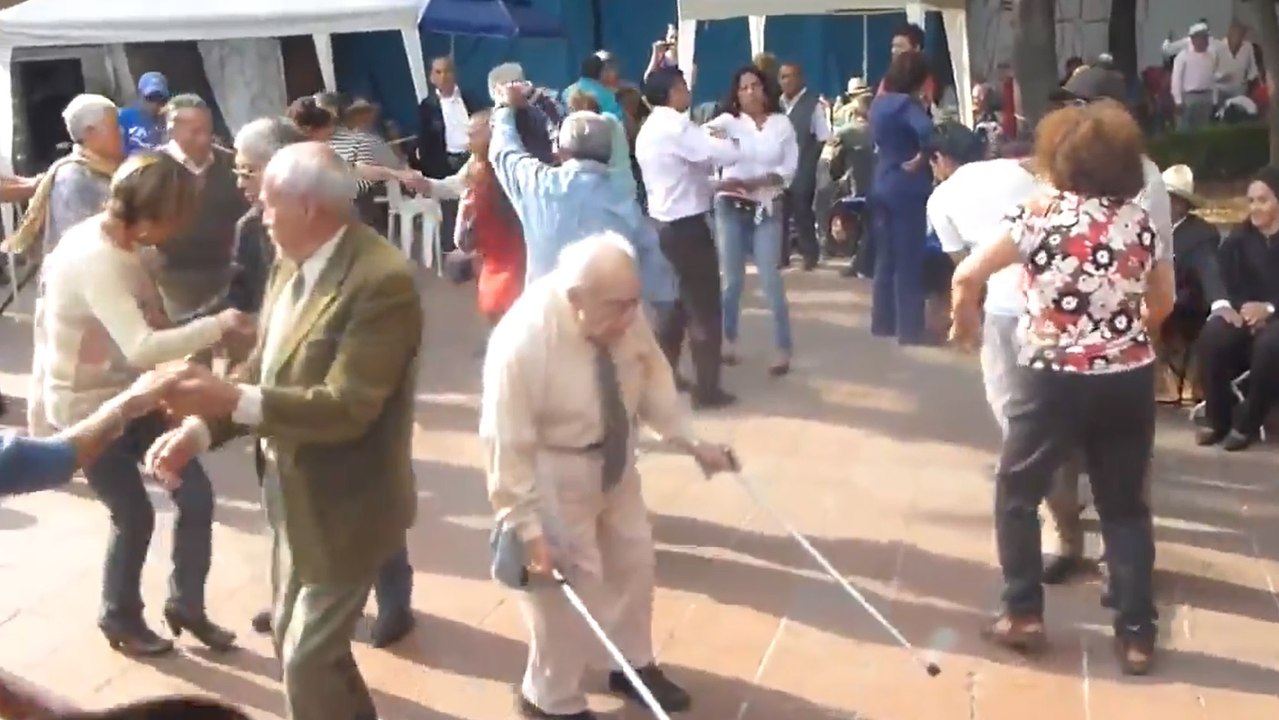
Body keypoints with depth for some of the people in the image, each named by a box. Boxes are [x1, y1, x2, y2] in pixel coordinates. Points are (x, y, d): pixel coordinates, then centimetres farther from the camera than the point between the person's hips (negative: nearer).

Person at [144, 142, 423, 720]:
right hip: (295, 493, 9)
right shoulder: (296, 264, 3)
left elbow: (346, 407, -29)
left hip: (342, 503, -9)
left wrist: (231, 400, -34)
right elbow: (264, 367, 4)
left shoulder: (383, 281, -26)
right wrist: (199, 427, -11)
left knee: (308, 662, 1)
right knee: (292, 637, 23)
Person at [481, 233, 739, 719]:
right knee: (568, 585, 4)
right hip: (556, 476, -6)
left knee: (633, 559, 20)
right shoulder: (522, 340, -33)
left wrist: (690, 442, -3)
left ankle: (635, 665, 45)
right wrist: (526, 525, -24)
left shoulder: (624, 316, -17)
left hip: (615, 459, 7)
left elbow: (653, 378, 1)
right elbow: (507, 444, -26)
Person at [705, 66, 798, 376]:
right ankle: (728, 341, 23)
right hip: (731, 207, 0)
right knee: (732, 279, 8)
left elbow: (789, 169, -5)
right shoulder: (728, 121, -1)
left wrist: (754, 183, -17)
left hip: (767, 209, 0)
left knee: (770, 280, -4)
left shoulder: (781, 123, 0)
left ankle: (783, 349, 3)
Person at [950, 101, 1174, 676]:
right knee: (1125, 505, 14)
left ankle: (1023, 615, 18)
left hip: (1054, 379, -4)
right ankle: (1136, 634, 15)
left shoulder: (1041, 214, -8)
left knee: (1016, 493, 15)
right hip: (1129, 379, 4)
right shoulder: (1139, 220, 3)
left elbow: (968, 274, -11)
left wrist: (965, 321, 8)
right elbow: (1163, 302, 14)